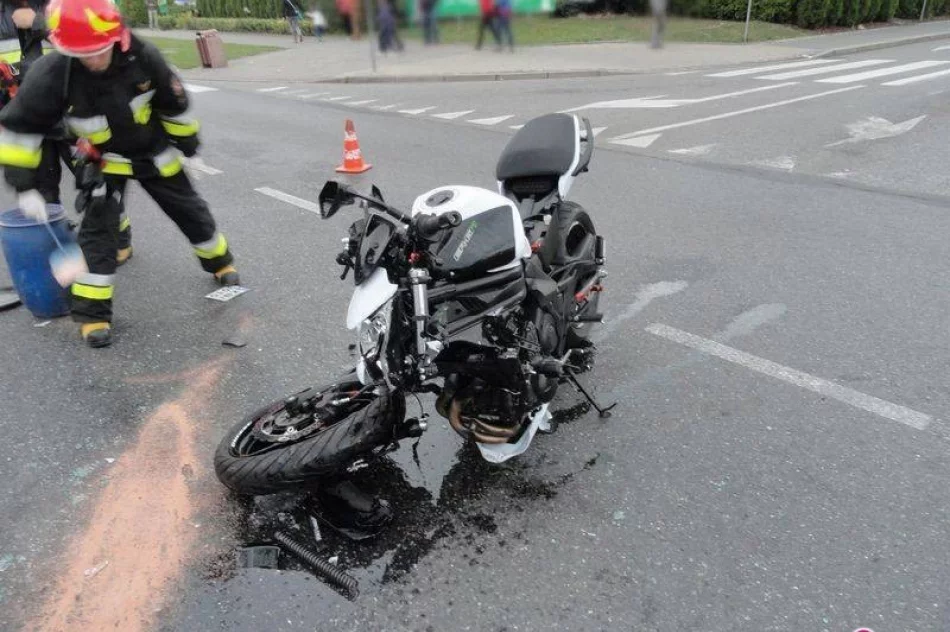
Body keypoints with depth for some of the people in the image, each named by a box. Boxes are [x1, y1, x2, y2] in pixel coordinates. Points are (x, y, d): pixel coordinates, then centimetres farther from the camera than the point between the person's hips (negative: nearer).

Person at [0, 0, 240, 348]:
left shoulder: (143, 56, -25)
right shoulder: (51, 74, -27)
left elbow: (174, 104, -7)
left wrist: (188, 144, 4)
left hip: (155, 153, 1)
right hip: (104, 161, -1)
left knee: (190, 210, 10)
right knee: (98, 228, -9)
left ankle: (220, 261, 36)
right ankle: (92, 312, 0)